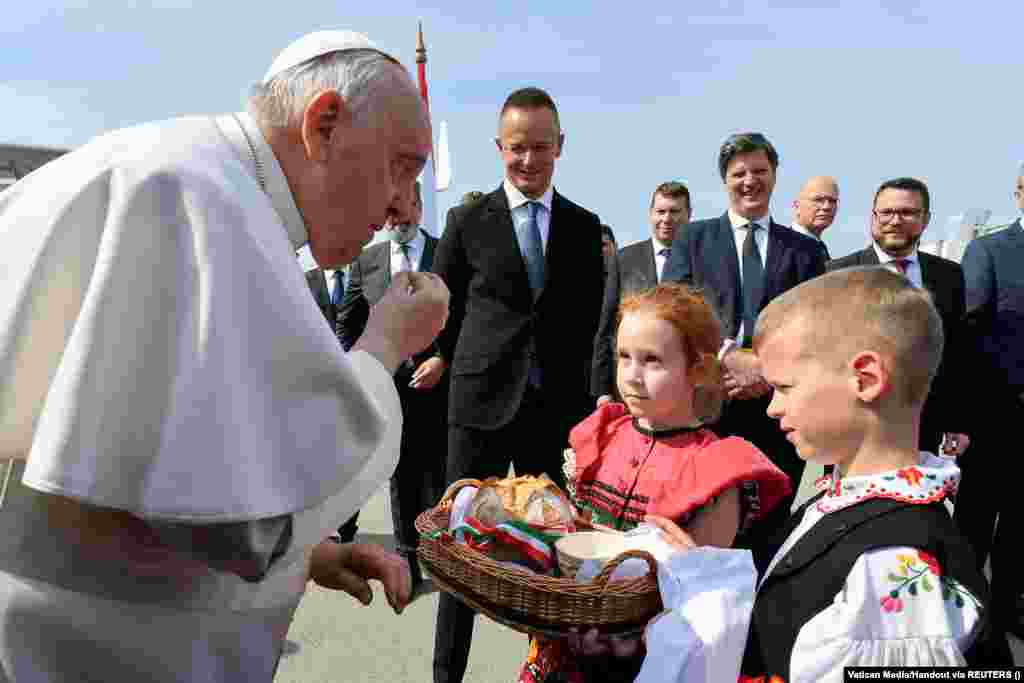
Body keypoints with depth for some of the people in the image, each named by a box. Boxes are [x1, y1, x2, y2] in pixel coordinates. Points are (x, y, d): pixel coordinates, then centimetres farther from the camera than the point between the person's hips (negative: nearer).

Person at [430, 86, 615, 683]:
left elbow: (595, 319, 7)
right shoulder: (469, 221, 1)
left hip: (558, 407, 2)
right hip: (481, 407, -1)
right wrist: (468, 367, 6)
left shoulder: (585, 227, 7)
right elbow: (440, 309, 7)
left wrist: (601, 390, 0)